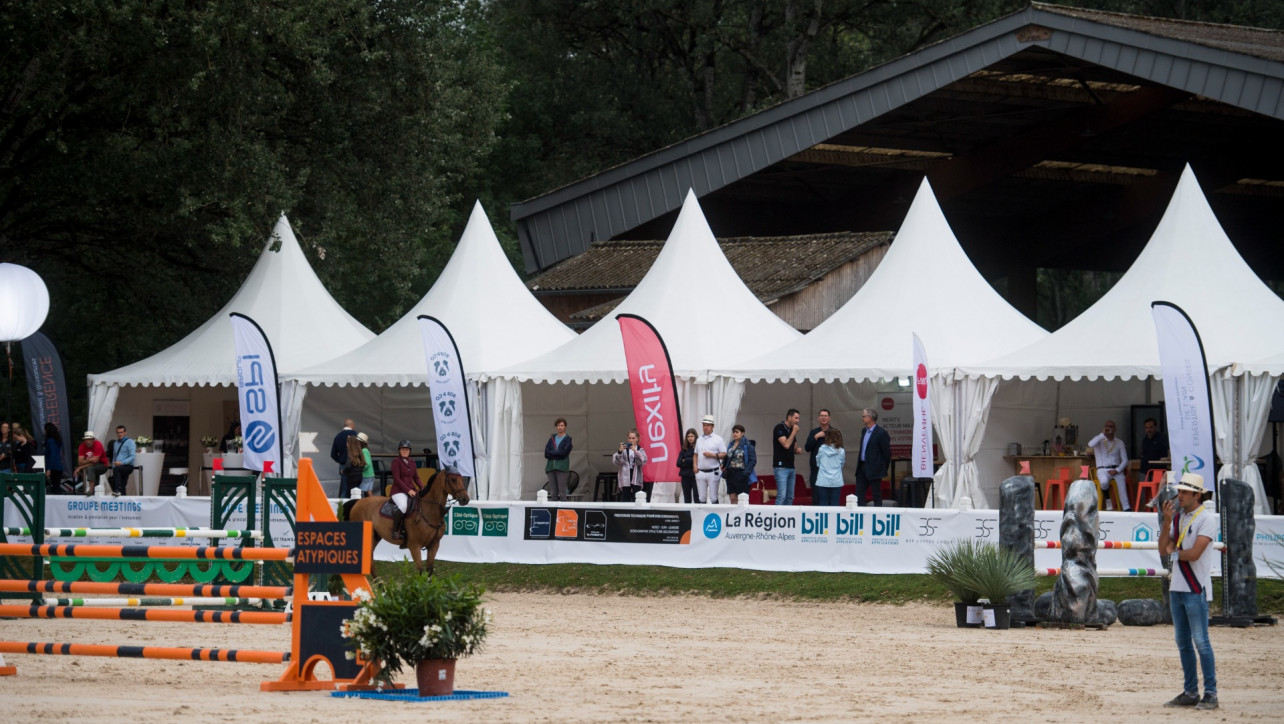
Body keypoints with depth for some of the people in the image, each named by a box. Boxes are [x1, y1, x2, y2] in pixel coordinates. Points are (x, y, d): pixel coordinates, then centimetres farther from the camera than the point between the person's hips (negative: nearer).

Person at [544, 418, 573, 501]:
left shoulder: (567, 439, 4)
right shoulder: (552, 439, 17)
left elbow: (564, 453, -9)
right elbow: (546, 454, 6)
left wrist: (551, 453, -2)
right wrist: (557, 453, -7)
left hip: (562, 467, -4)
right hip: (551, 466, 5)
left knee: (562, 493, -10)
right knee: (553, 493, 2)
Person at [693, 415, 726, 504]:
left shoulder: (718, 439, -1)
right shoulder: (699, 439, 16)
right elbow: (696, 454, 21)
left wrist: (712, 455, -16)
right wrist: (695, 465, 4)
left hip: (713, 472, -5)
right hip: (700, 472, 5)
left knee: (713, 498, -5)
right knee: (701, 498, 6)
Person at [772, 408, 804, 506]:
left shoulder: (792, 430, 15)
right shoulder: (779, 428, -8)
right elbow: (786, 445, -19)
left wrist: (797, 450, 3)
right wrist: (794, 432, -11)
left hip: (791, 467, 8)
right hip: (781, 467, -8)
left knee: (790, 497, 6)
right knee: (781, 495, -15)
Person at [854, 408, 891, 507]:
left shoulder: (881, 433, -13)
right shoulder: (864, 431, 12)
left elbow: (887, 452, -10)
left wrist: (884, 468, -3)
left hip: (874, 469, -8)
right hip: (862, 467, 8)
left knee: (877, 495, 0)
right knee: (859, 494, 5)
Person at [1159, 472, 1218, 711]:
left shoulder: (1205, 521, -10)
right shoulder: (1177, 518, 13)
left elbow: (1194, 554, -19)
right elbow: (1163, 549, 5)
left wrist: (1175, 552, -1)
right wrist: (1166, 521, -5)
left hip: (1196, 590, -8)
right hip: (1176, 588, 8)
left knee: (1201, 641, -8)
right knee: (1183, 642, 10)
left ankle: (1210, 694, -5)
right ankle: (1190, 692, 17)